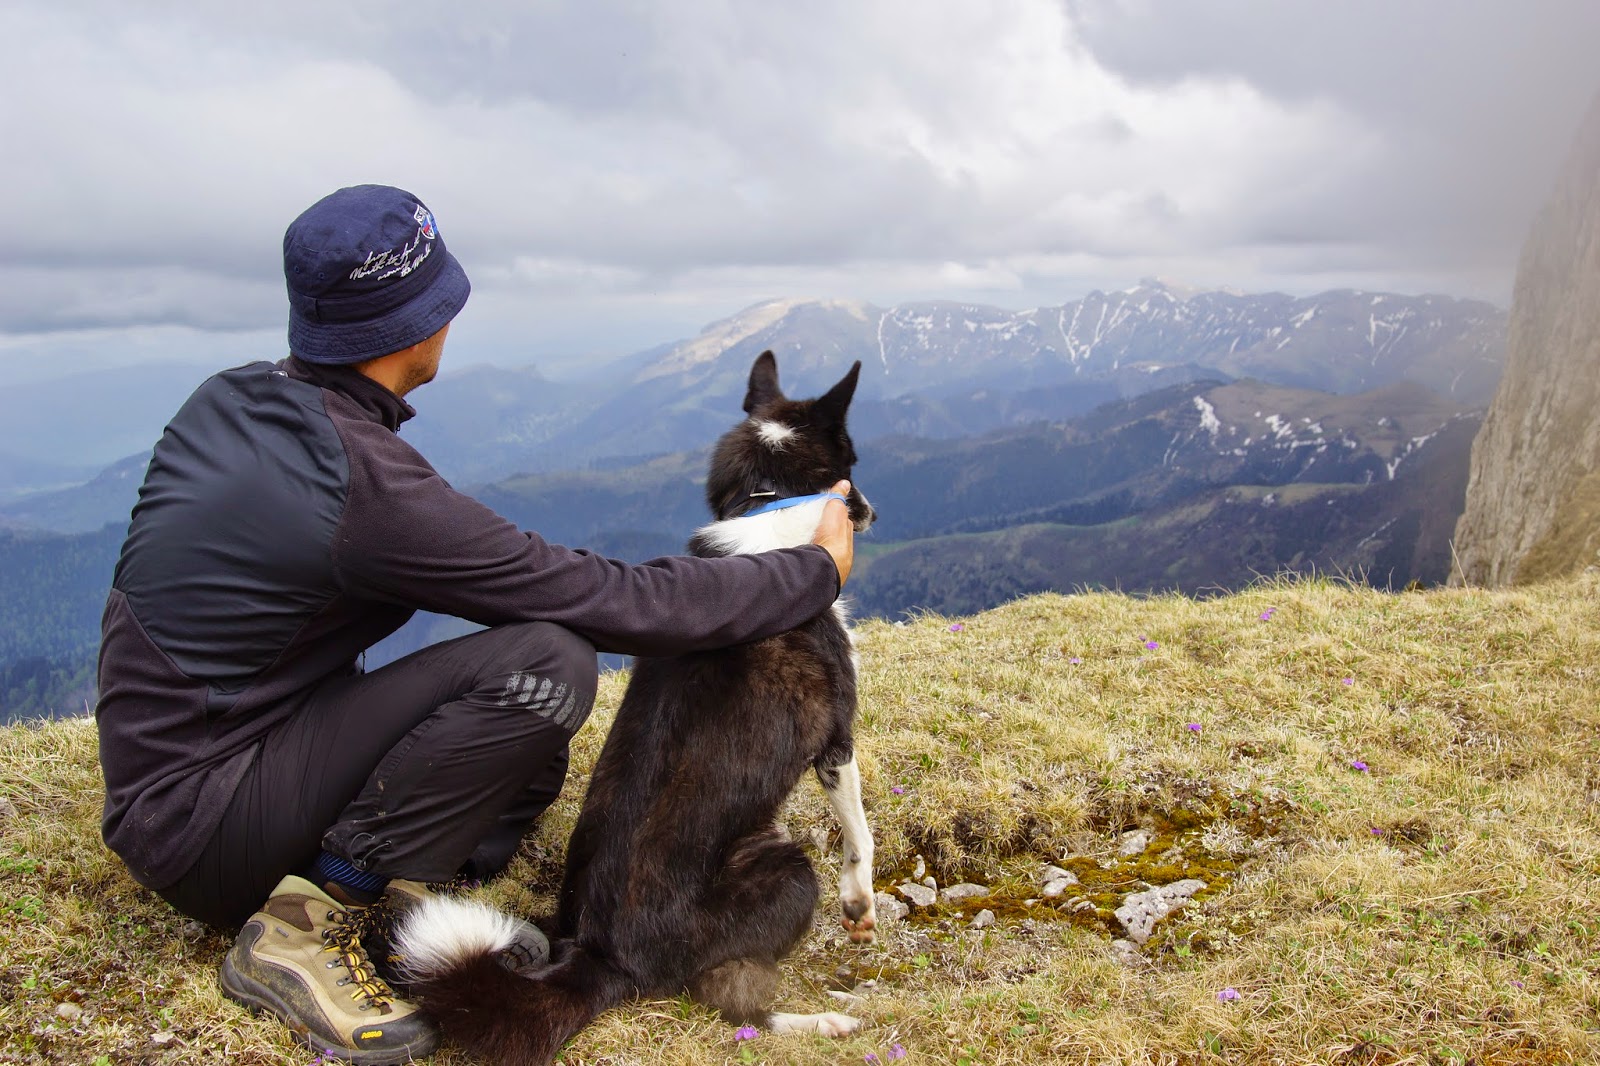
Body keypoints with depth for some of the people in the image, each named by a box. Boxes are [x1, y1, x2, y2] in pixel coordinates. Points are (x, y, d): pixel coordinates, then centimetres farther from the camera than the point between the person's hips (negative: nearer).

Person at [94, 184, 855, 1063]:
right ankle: (303, 922, -14)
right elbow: (626, 606, -22)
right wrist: (818, 571, -9)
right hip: (200, 823, -9)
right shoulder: (366, 485, -27)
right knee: (545, 668, -26)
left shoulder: (228, 399, 0)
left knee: (530, 750, 15)